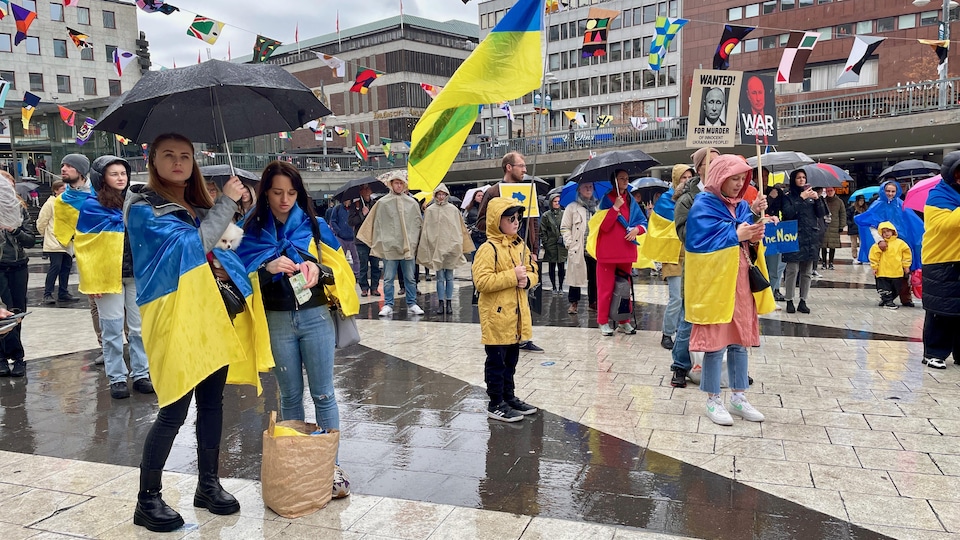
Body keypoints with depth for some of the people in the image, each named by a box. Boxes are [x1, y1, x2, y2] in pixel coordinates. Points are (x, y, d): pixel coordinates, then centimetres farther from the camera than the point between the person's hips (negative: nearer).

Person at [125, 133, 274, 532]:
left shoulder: (198, 206, 16)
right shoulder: (143, 208, -5)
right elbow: (194, 244, -18)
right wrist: (227, 201, -11)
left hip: (213, 312, 7)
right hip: (176, 316, -7)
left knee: (212, 401, 12)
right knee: (174, 411, -5)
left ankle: (209, 485, 25)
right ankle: (147, 499, 11)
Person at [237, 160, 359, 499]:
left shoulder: (314, 226, 3)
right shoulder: (253, 231, 3)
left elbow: (338, 271, 5)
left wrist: (318, 270, -17)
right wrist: (269, 268, -19)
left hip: (316, 317, 0)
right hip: (277, 321, 1)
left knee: (323, 393, 2)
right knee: (290, 395, 10)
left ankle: (332, 464, 11)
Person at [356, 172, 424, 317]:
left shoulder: (412, 203, 6)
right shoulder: (383, 203, 1)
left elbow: (419, 223, 12)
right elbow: (377, 224, 3)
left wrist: (415, 241, 8)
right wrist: (378, 243, 0)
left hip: (408, 246, 2)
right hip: (389, 246, -2)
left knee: (410, 278, 8)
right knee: (388, 278, 3)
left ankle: (412, 304, 16)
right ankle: (388, 305, 10)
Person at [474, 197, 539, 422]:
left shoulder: (520, 245, 9)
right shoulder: (488, 249, -15)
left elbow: (533, 270, 16)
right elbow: (481, 281, -23)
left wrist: (527, 279, -7)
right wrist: (512, 276, -22)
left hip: (517, 315, 8)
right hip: (497, 315, -8)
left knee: (511, 360, 18)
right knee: (496, 361, 2)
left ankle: (509, 397, 32)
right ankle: (496, 405, 12)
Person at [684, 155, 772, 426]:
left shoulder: (741, 206, 11)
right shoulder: (703, 207, -10)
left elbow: (752, 241, 9)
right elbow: (700, 243, -18)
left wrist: (755, 215, -8)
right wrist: (736, 235, -16)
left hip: (740, 282, 7)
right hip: (714, 282, -7)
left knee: (740, 340, 12)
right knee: (716, 342, -1)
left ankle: (738, 397, 23)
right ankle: (713, 400, 12)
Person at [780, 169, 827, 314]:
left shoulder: (811, 194, 14)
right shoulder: (788, 196, 2)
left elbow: (821, 214, 9)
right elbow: (788, 213, -14)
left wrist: (817, 199, -6)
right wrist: (801, 198, -15)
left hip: (811, 238, 4)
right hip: (794, 238, -4)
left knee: (807, 272, 5)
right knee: (793, 270, -7)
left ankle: (803, 301, 12)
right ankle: (789, 301, 2)